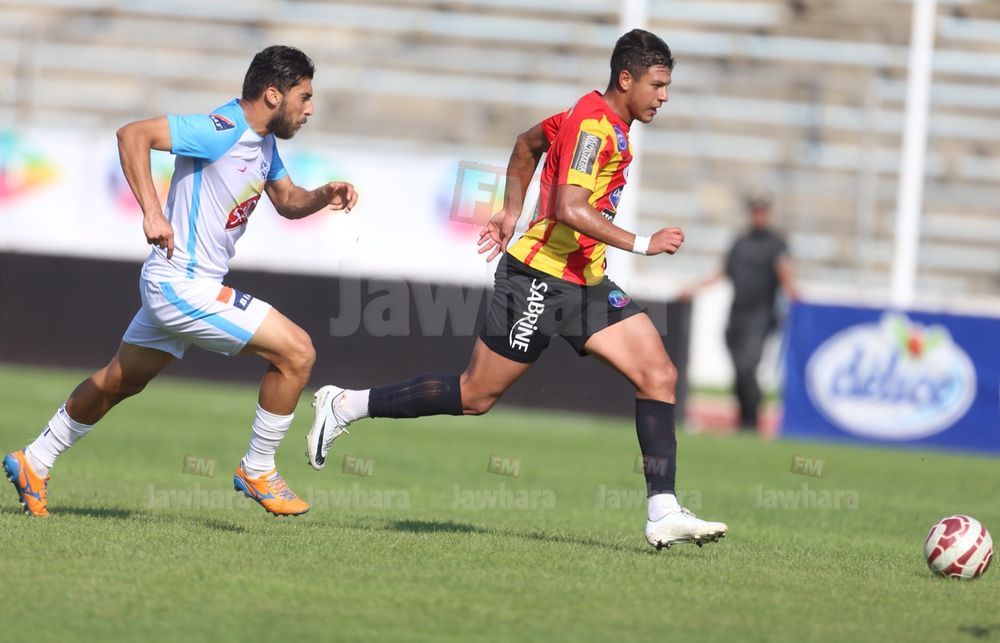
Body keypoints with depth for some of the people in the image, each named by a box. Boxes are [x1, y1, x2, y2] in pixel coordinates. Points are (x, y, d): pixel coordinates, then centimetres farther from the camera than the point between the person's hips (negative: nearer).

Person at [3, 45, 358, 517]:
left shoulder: (264, 141, 9)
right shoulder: (222, 131, -21)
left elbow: (287, 201, 22)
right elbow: (133, 135, -25)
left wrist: (323, 196, 0)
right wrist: (152, 212, -30)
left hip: (174, 284, 10)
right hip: (183, 287, -10)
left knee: (119, 382, 23)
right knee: (297, 352, -12)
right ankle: (257, 471, 0)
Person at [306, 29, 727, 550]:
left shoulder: (596, 117, 13)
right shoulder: (593, 125, -17)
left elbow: (528, 143, 28)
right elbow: (570, 209, -28)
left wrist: (511, 209, 26)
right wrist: (642, 245, -26)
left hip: (585, 283, 10)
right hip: (541, 277, -9)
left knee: (659, 375, -4)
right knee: (475, 396, -1)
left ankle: (663, 513, -9)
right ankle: (345, 406, 13)